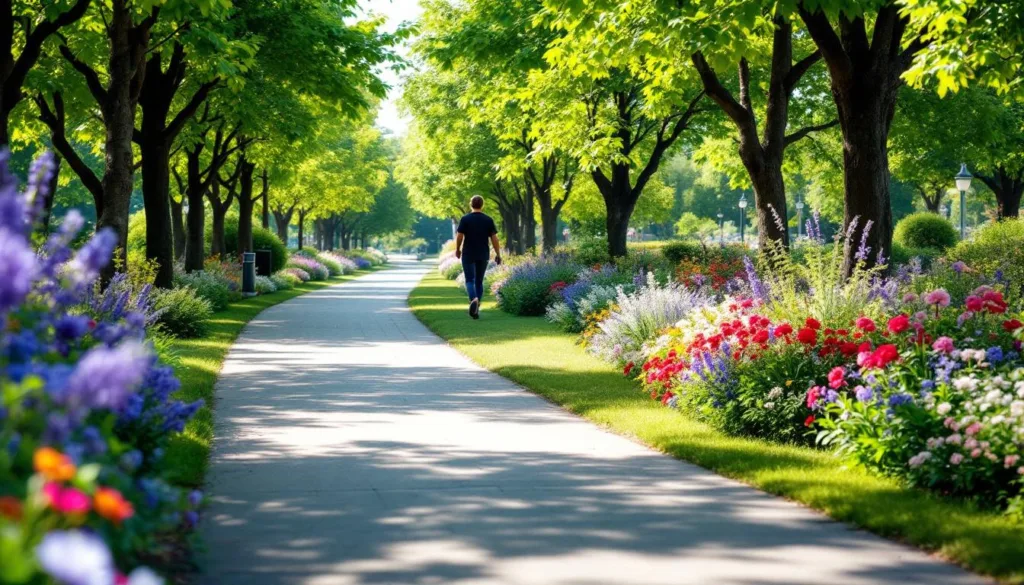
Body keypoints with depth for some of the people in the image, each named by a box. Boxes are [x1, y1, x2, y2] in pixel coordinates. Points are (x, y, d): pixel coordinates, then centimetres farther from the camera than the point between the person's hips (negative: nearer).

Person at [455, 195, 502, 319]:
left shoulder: (465, 219, -5)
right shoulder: (488, 220, 1)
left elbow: (459, 236, -7)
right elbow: (494, 238, -2)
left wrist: (457, 249, 9)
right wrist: (498, 254, 4)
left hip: (468, 254, -2)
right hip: (483, 255, 2)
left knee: (470, 280, -2)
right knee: (479, 281, 12)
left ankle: (474, 299, -30)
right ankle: (476, 309, 11)